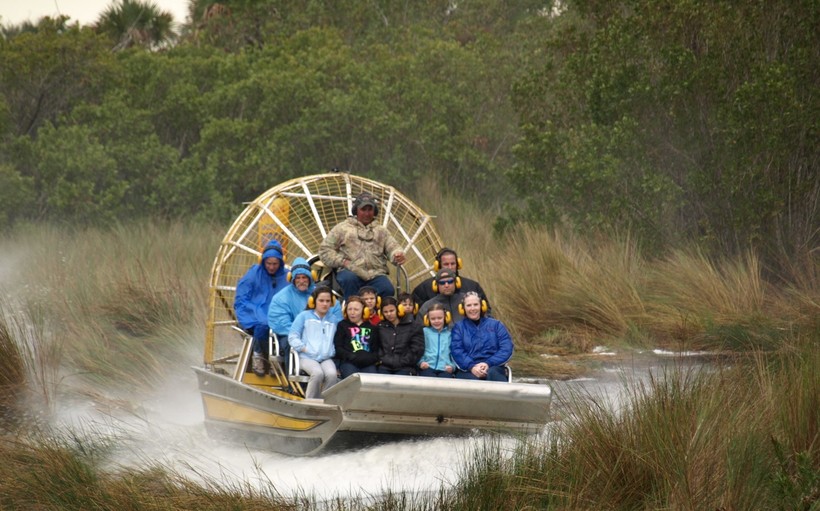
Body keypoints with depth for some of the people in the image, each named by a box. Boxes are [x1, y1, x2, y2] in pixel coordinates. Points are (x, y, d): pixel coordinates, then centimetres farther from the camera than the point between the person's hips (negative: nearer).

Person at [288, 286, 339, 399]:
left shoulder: (333, 320, 18)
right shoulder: (304, 316, 8)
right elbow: (292, 336, 4)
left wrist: (333, 351, 1)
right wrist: (303, 348, -8)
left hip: (326, 359, 3)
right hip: (307, 358, -3)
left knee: (332, 374, -31)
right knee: (318, 373, -34)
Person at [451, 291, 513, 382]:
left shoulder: (496, 325, 20)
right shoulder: (458, 328, 19)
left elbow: (506, 349, 8)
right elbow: (457, 351, 3)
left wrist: (488, 364, -10)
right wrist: (471, 367, -16)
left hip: (493, 367, 0)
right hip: (467, 370, 0)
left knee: (493, 373, -37)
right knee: (472, 378, -37)